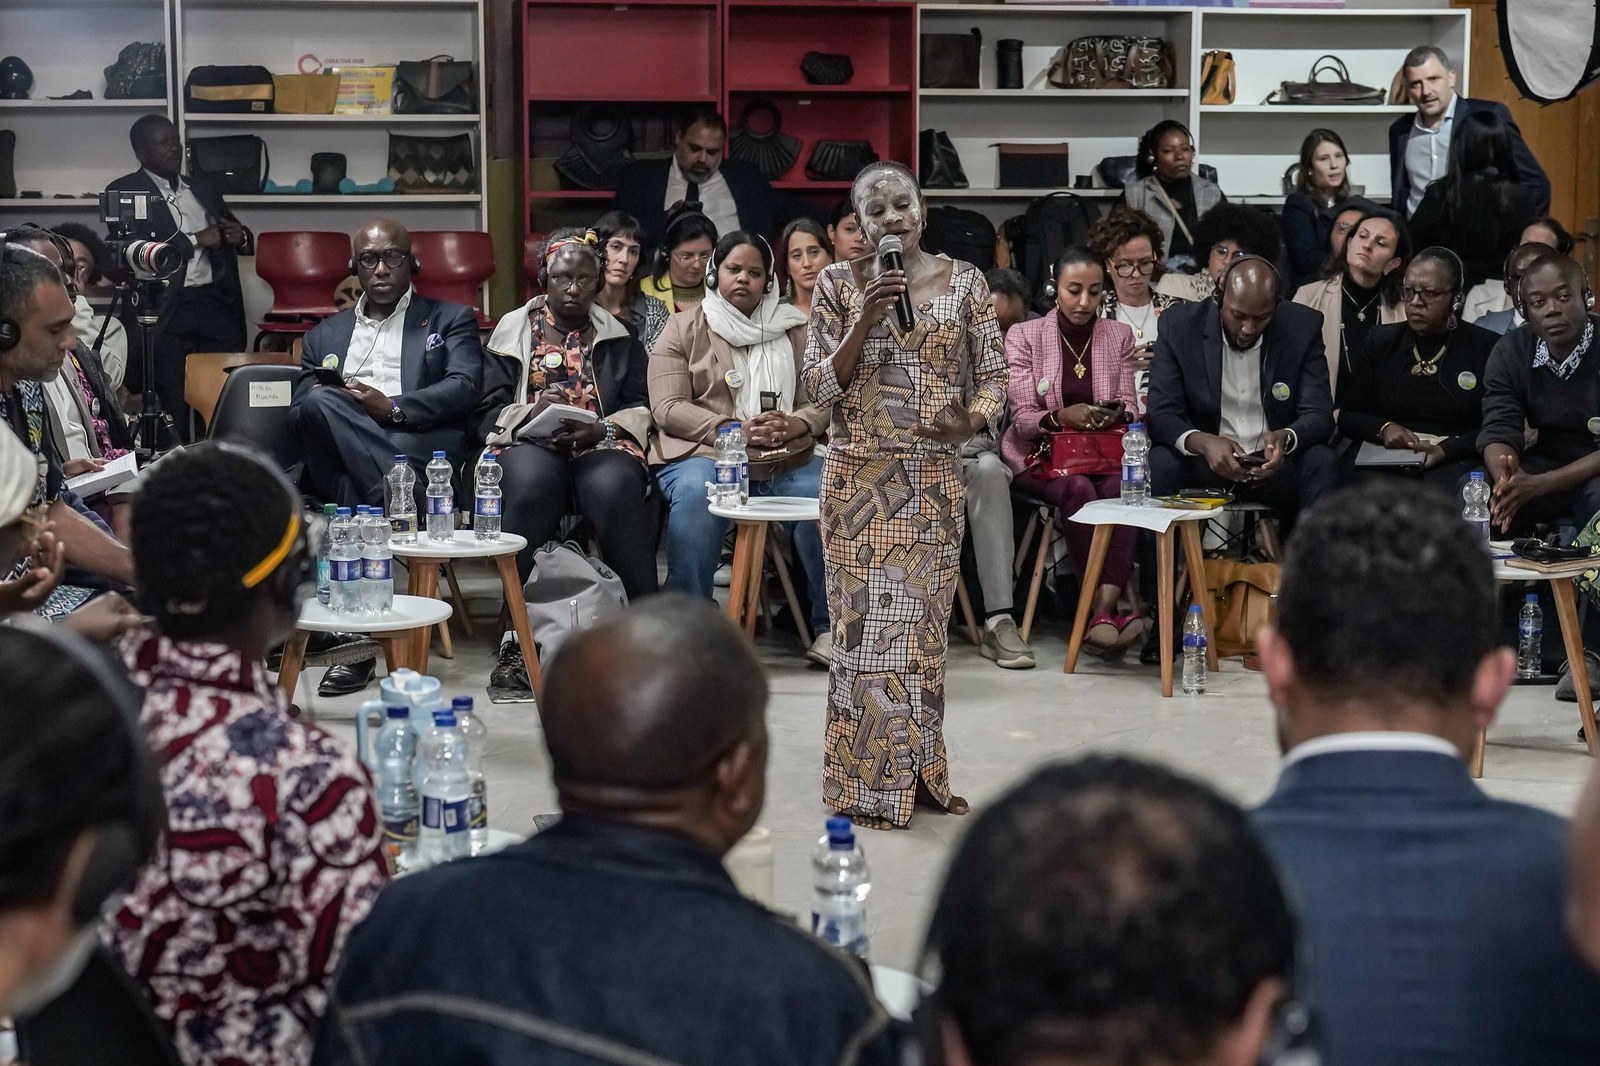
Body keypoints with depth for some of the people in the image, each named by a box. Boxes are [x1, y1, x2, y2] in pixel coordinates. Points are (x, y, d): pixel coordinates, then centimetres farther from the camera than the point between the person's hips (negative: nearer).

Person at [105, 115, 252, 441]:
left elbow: (241, 239, 28)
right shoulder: (125, 191, 2)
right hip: (166, 311, -5)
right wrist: (196, 240, -12)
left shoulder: (204, 186, 20)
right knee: (173, 405, -8)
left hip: (218, 303, 5)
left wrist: (240, 237, 2)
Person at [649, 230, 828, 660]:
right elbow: (667, 408, 1)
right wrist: (733, 430, -13)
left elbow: (821, 404, 11)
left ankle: (830, 628, -14)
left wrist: (790, 426, -13)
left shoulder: (793, 330, 19)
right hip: (704, 452, -2)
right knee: (694, 496, -37)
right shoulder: (683, 329, 12)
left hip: (786, 459, 3)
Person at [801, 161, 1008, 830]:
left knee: (923, 620, 9)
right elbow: (818, 387, -3)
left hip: (934, 477, 2)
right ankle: (870, 782, 6)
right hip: (859, 475, -1)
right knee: (866, 618, -3)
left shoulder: (964, 283, 3)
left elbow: (994, 377, 5)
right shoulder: (840, 284, 0)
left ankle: (919, 771, 21)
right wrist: (867, 317, -15)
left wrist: (970, 421, -16)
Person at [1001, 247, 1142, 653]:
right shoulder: (1024, 336, 4)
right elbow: (1021, 418, -2)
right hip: (1040, 453, -2)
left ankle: (1102, 613, -42)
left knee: (1120, 488, -33)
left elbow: (1130, 409, 9)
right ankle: (1106, 611, -33)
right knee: (1079, 489, -35)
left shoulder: (1119, 336, 13)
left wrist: (1119, 415, -16)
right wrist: (1062, 416, -24)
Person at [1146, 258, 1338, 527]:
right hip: (1203, 463, -1)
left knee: (1321, 462, -28)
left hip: (1273, 464, 1)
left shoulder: (1303, 327, -4)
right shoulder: (1181, 325, -6)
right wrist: (1203, 443, -34)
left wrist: (1286, 438, -32)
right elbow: (1160, 414, -11)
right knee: (1160, 463, -31)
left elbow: (1319, 415, -7)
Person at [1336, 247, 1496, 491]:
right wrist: (1383, 429, -7)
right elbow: (1347, 414, 15)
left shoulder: (1485, 347, 8)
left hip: (1452, 461, -1)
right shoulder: (1381, 341, 17)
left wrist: (1446, 449, -15)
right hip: (1381, 457, 1)